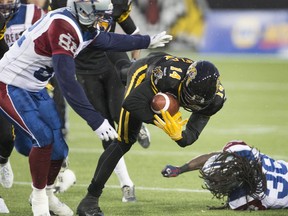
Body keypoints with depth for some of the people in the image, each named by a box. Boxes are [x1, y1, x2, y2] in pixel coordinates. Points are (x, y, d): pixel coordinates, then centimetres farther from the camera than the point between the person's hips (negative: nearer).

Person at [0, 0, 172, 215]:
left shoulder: (86, 28, -2)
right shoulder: (63, 27, -30)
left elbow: (108, 40, 22)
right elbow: (67, 82, -33)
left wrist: (148, 42, 32)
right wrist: (96, 120, -32)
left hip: (34, 88, 9)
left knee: (58, 146, 6)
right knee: (43, 138, -18)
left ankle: (46, 193, 27)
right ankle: (39, 198, 1)